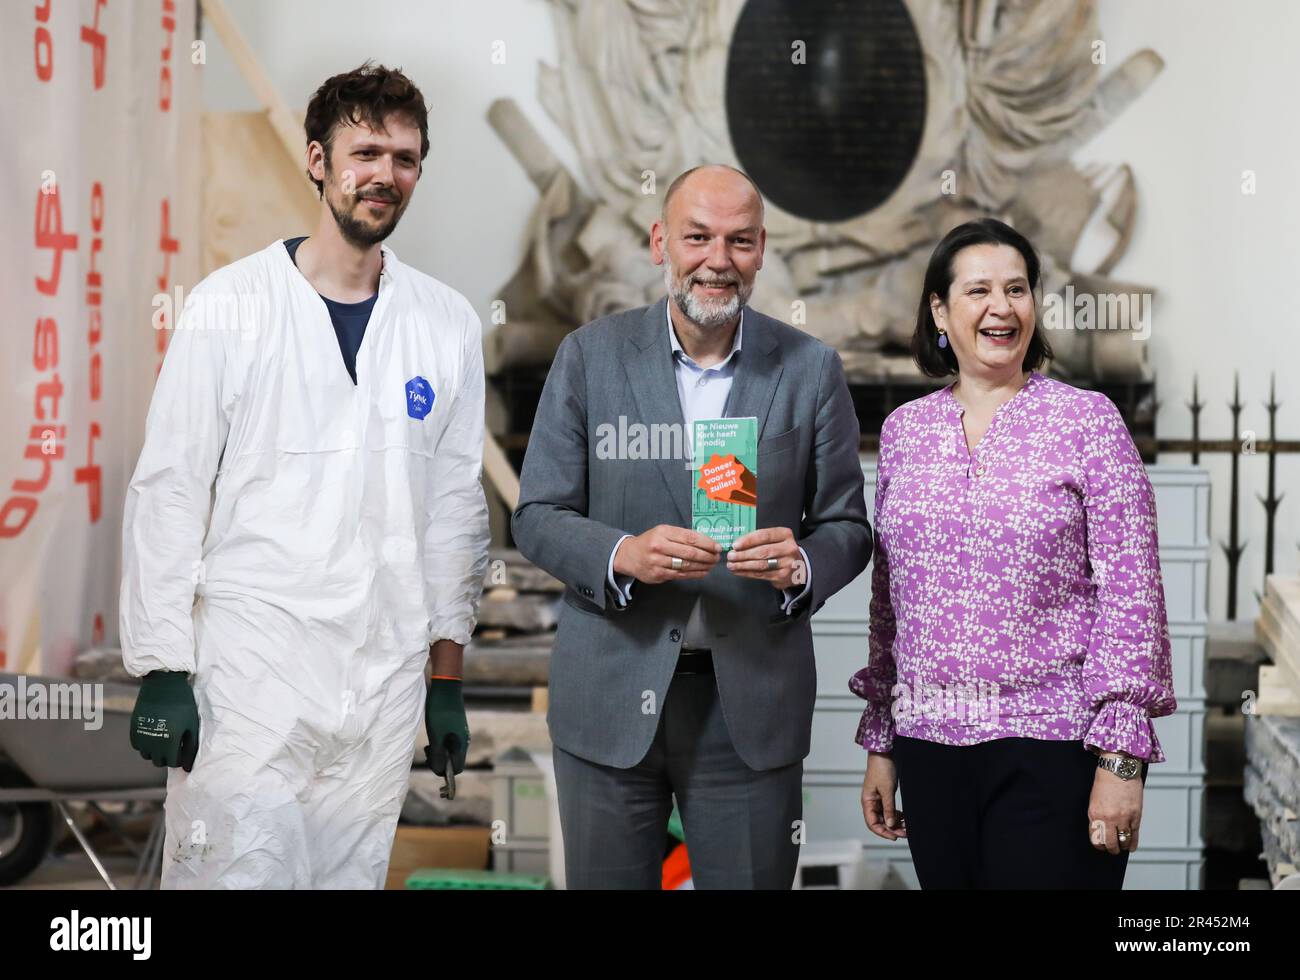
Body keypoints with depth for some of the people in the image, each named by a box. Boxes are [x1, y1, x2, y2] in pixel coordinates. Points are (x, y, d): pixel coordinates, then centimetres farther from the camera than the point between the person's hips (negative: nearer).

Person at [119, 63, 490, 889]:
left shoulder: (447, 323, 9)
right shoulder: (231, 307, -2)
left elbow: (455, 502, 13)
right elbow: (168, 491, -2)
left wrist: (449, 676, 11)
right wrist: (162, 671, -7)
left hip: (385, 683, 4)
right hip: (249, 673, -3)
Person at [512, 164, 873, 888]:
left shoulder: (812, 369, 3)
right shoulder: (590, 357, 1)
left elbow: (846, 526, 6)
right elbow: (538, 516, 0)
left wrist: (799, 565, -17)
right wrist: (624, 554, -19)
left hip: (752, 703, 0)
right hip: (611, 700, 0)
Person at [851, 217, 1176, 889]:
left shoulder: (1087, 420, -2)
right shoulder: (904, 431, 10)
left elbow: (1131, 592, -5)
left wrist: (1120, 757, -11)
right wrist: (880, 744, 14)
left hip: (1053, 743, -4)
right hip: (930, 741, 4)